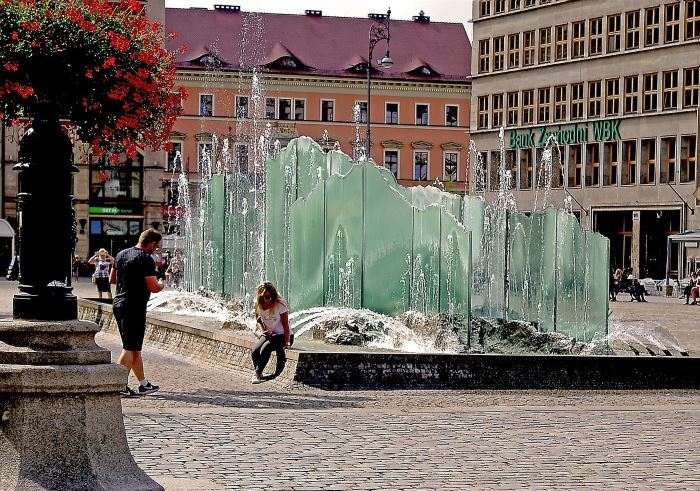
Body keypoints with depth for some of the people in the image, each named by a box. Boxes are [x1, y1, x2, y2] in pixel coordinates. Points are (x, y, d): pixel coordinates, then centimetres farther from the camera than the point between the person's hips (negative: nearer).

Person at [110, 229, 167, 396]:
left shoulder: (121, 254, 11)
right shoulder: (146, 259, -14)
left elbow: (112, 279, 21)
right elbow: (153, 287, -18)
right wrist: (161, 285, 3)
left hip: (118, 305, 9)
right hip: (135, 307, -9)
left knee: (134, 347, 15)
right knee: (130, 348, -3)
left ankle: (143, 383, 22)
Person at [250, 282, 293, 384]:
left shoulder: (279, 305, -18)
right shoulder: (258, 305, -4)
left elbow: (286, 326, -15)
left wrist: (286, 343, -22)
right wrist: (264, 330, -4)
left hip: (282, 335, -5)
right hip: (268, 335, 5)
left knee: (265, 348, -32)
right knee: (255, 352, -23)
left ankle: (258, 373, -21)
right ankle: (257, 373, -8)